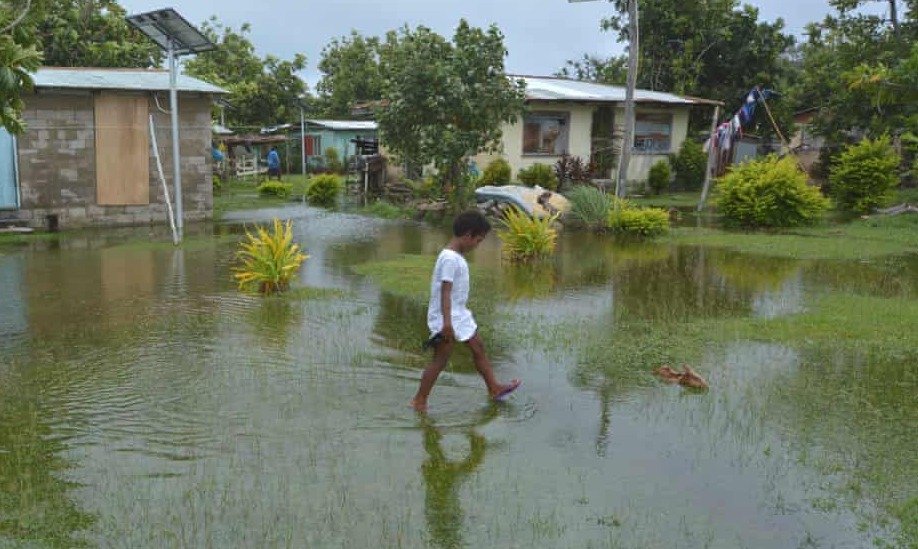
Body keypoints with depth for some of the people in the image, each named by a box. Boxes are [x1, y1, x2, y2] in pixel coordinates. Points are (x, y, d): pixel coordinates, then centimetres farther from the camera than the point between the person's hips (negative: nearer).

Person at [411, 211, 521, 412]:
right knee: (440, 360, -3)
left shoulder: (457, 256, 9)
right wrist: (446, 322, -28)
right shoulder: (450, 258, -22)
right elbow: (445, 291, -26)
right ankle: (419, 400, 8)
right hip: (447, 319, -10)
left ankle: (494, 388, 30)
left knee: (479, 348, 17)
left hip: (459, 315, 10)